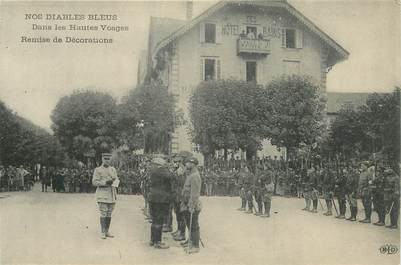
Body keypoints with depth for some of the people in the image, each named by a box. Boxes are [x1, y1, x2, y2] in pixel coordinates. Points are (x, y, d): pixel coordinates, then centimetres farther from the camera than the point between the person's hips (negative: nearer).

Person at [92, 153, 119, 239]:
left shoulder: (113, 169, 13)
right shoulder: (97, 170, 0)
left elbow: (117, 180, 10)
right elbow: (94, 182, -6)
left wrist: (114, 182, -14)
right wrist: (105, 182, -18)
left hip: (112, 194, 5)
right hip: (102, 194, -4)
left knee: (109, 213, 7)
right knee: (103, 213, -8)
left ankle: (107, 231, 15)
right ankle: (103, 233, -4)